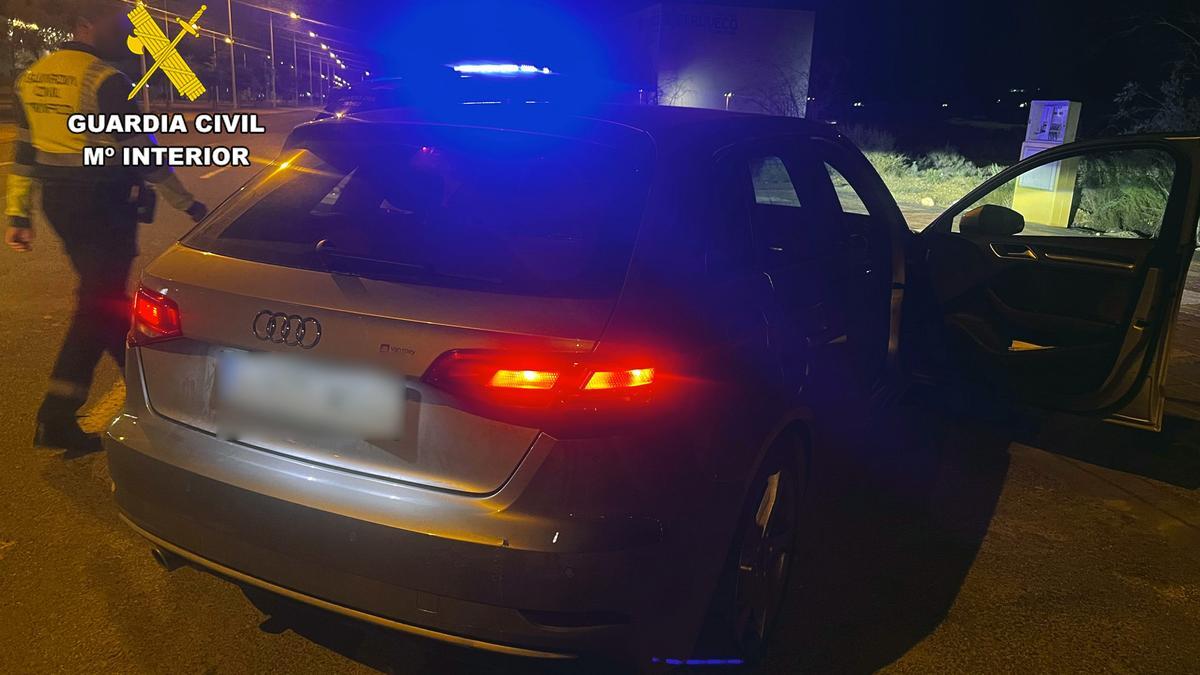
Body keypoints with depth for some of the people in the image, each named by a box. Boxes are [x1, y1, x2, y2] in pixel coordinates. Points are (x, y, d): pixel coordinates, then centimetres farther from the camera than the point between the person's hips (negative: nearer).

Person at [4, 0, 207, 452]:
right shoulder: (106, 81, -14)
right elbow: (143, 152, -16)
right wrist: (188, 205, -11)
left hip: (58, 204, 8)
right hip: (105, 206, -8)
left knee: (103, 293, 20)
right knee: (98, 304, -2)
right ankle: (57, 418, -1)